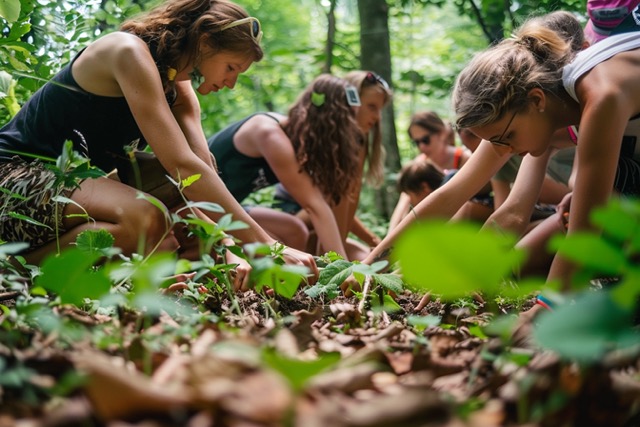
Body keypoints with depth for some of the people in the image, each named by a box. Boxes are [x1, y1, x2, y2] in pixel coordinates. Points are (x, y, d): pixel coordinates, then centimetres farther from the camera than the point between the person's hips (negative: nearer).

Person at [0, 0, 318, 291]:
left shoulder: (179, 90, 6)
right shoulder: (130, 52, -22)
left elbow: (203, 168, -5)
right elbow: (182, 165, -31)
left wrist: (230, 251, -19)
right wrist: (266, 246, -33)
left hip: (71, 183, 9)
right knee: (145, 218, -34)